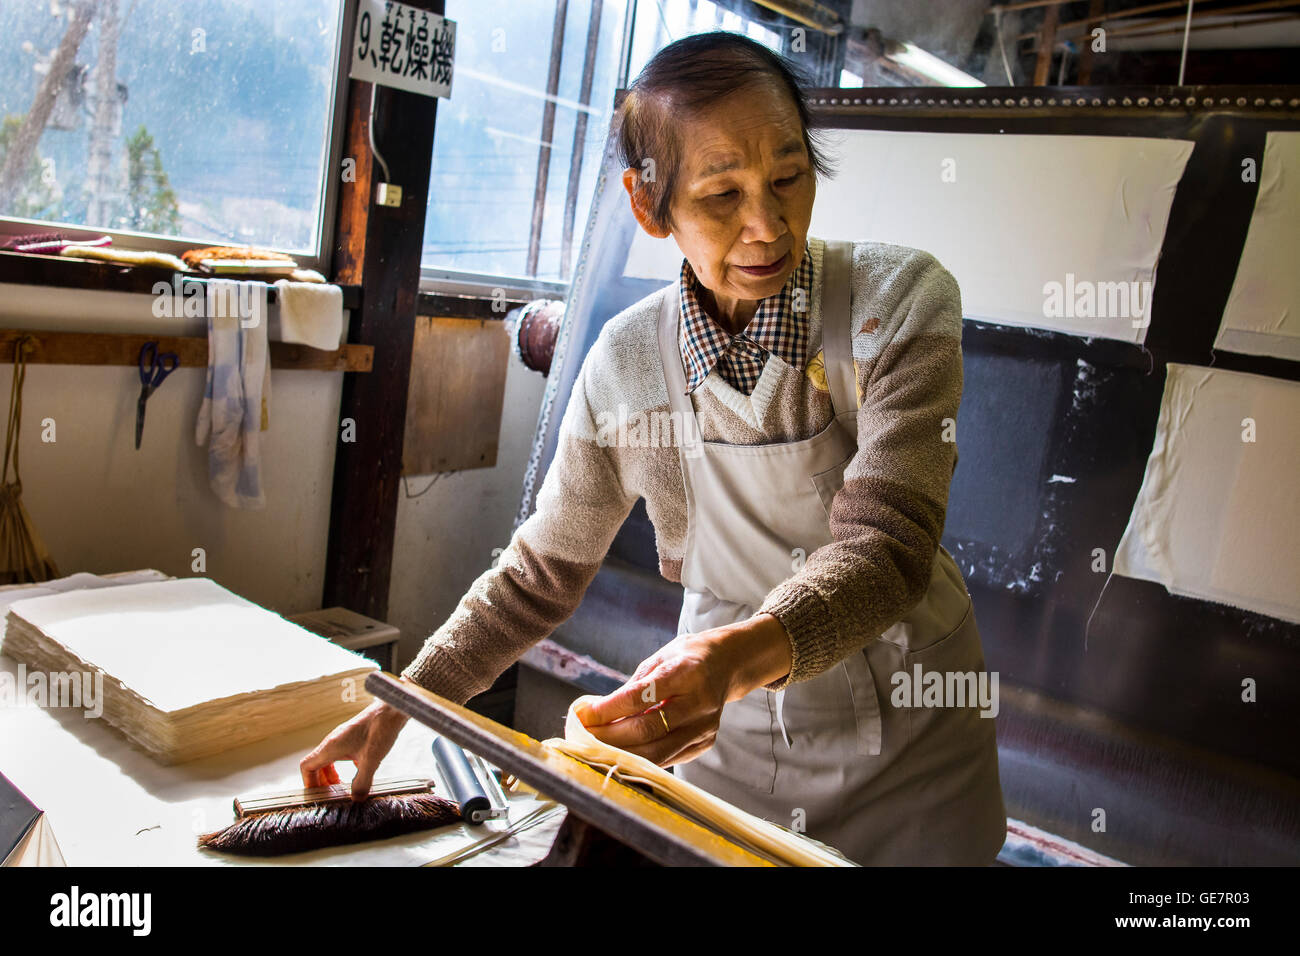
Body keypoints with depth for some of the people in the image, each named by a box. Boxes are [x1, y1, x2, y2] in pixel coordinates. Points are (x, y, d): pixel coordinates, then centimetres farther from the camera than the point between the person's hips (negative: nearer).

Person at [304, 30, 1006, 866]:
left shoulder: (899, 302, -17)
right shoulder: (627, 362, -11)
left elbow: (885, 545, -25)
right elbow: (542, 570, 1)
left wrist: (740, 654, -44)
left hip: (906, 742, -1)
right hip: (726, 738, 1)